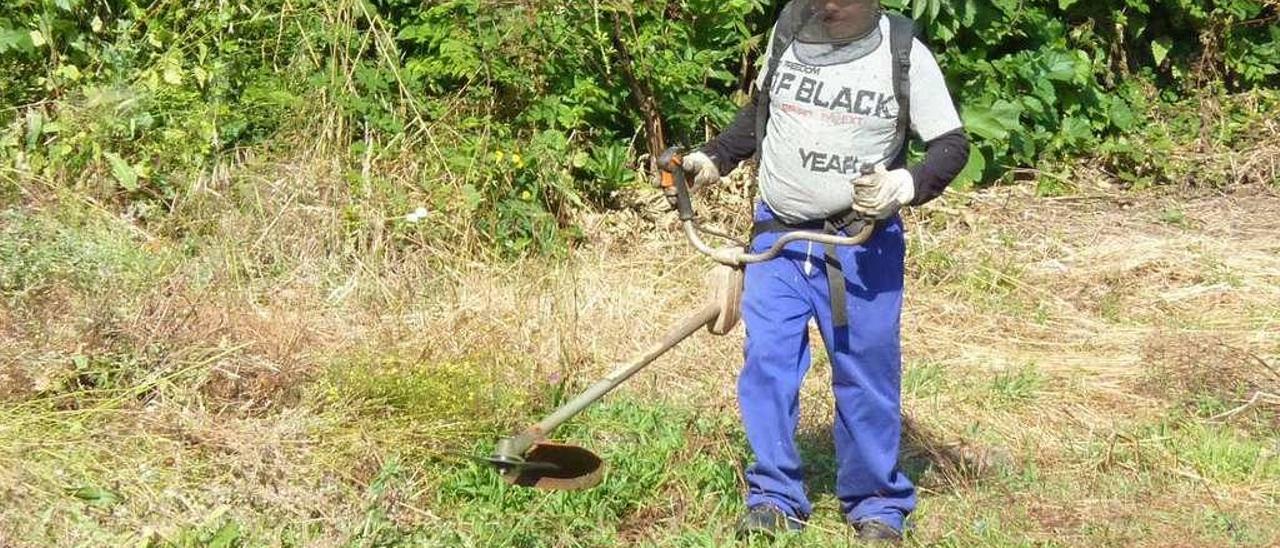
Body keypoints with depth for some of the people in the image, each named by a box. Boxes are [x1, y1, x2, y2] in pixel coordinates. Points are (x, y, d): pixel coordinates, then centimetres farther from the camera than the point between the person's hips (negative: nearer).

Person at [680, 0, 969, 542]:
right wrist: (713, 159, 8)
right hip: (779, 236, 3)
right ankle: (775, 498, 9)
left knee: (867, 372, 3)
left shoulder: (903, 52, -7)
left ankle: (878, 505, 17)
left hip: (863, 244, -2)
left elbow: (952, 144, -4)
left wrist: (905, 185, -22)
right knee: (767, 363, -3)